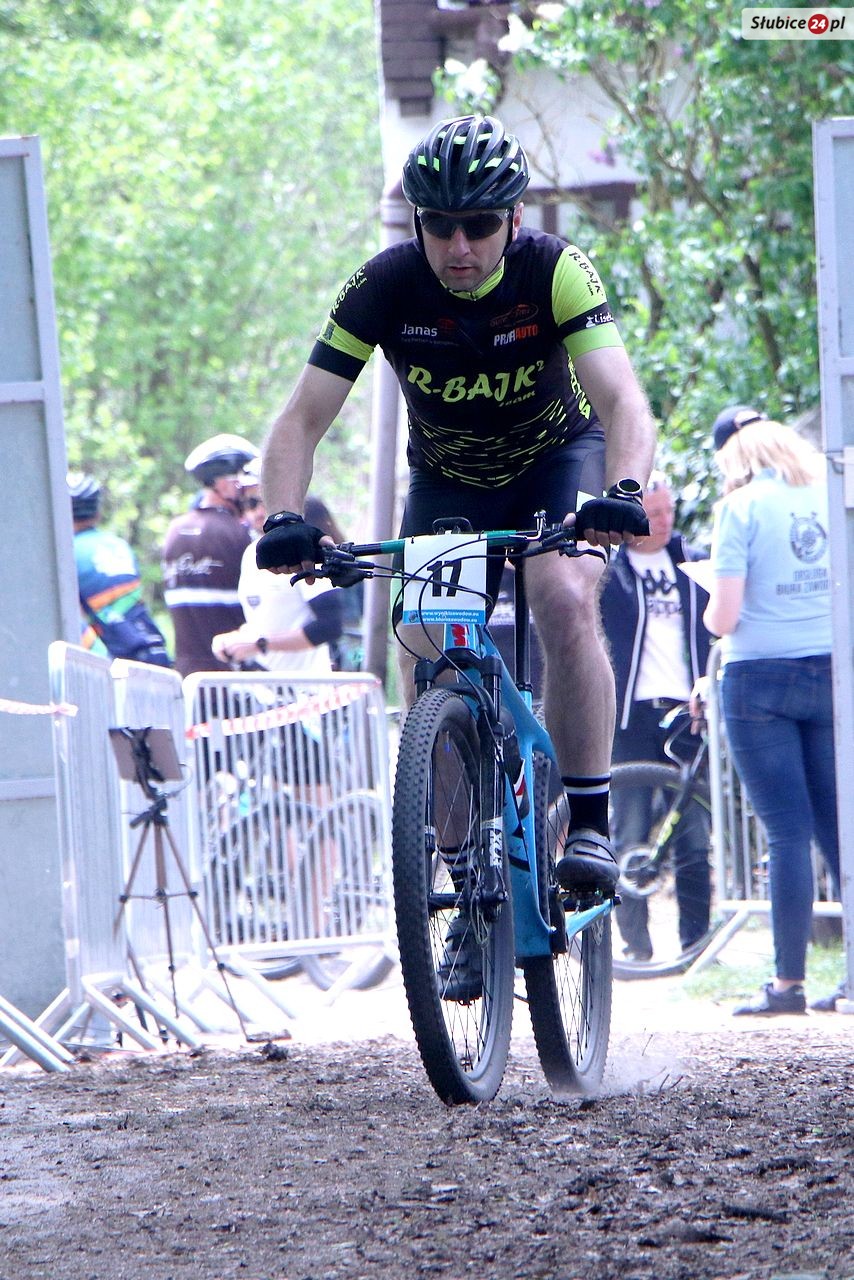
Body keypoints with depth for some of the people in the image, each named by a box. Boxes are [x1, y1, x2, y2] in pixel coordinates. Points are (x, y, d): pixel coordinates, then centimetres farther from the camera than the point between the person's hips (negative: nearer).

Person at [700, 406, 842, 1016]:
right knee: (838, 826, 7)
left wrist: (716, 618, 9)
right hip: (832, 674, 4)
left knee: (787, 831, -4)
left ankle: (789, 982, -2)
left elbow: (723, 617, -12)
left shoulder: (741, 508, -8)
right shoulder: (831, 494, 6)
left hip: (761, 676, -4)